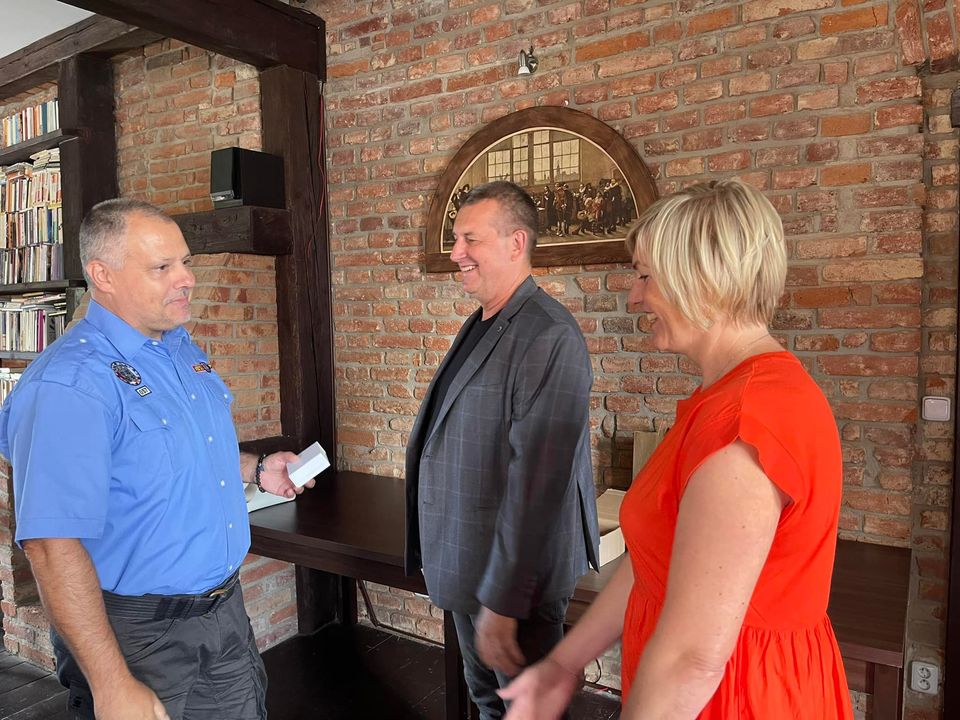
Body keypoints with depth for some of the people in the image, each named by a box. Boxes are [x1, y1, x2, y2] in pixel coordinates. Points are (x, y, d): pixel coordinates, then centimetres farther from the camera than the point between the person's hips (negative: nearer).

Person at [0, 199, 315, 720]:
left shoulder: (183, 349, 4)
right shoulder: (70, 383, -24)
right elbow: (53, 545, -28)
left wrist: (255, 470, 6)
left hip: (225, 607, 8)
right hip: (136, 632, -8)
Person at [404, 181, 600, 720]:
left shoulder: (549, 337, -24)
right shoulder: (481, 325, 8)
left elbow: (535, 481, -28)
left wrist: (503, 600, -24)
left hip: (515, 578, -9)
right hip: (465, 568, 9)